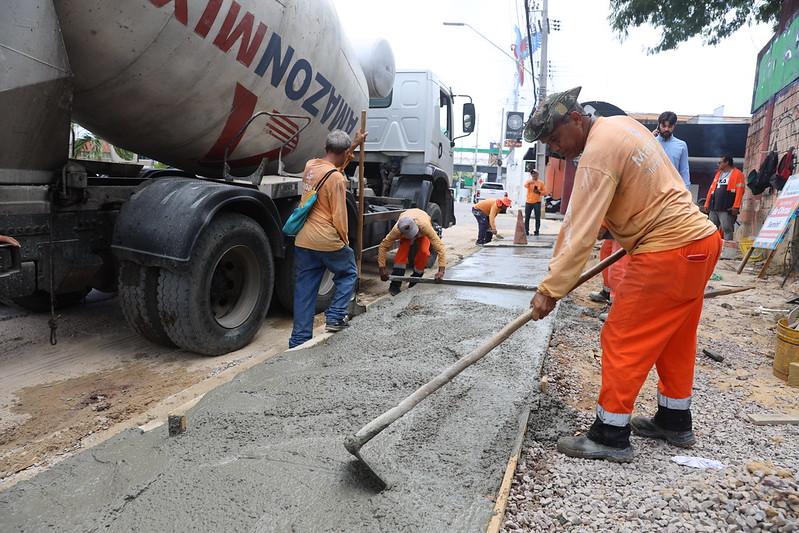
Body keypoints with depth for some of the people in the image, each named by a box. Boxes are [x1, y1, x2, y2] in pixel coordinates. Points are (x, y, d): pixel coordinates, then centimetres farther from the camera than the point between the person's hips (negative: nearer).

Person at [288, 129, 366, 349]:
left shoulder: (310, 166, 8)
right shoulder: (336, 178, -15)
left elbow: (334, 163, 29)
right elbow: (339, 215, -14)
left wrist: (355, 144, 36)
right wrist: (345, 240, 2)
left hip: (303, 240, 7)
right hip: (327, 241, -7)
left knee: (304, 289, 10)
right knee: (348, 274, 20)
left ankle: (299, 339, 14)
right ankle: (335, 317, 12)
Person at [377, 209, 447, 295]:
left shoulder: (425, 226, -46)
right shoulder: (397, 230, -41)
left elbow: (439, 246, -47)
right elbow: (383, 246, -33)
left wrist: (441, 270, -54)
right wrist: (382, 269, -37)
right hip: (405, 232, 1)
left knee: (424, 251, -25)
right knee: (403, 248, -27)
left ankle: (416, 277, 1)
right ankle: (395, 284, -20)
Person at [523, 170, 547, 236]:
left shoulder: (541, 183, 6)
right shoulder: (528, 181, 6)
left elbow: (545, 192, 5)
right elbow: (525, 185, -18)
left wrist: (539, 192, -13)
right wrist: (529, 182, -38)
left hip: (537, 202, -1)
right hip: (528, 202, 1)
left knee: (537, 218, -2)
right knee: (527, 218, 2)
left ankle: (537, 231, 5)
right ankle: (526, 231, 10)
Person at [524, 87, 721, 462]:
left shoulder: (598, 154, -19)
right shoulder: (619, 124, 10)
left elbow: (581, 233, -23)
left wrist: (550, 289, -20)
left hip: (668, 252, -10)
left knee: (623, 341, -4)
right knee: (674, 339, 19)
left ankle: (611, 436, 6)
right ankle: (675, 422, 34)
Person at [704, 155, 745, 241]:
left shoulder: (737, 174, 2)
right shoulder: (718, 174, 23)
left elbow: (739, 191, -8)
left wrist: (736, 206, -18)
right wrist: (707, 204, 14)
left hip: (727, 208, -7)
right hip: (714, 207, 7)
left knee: (727, 229, -10)